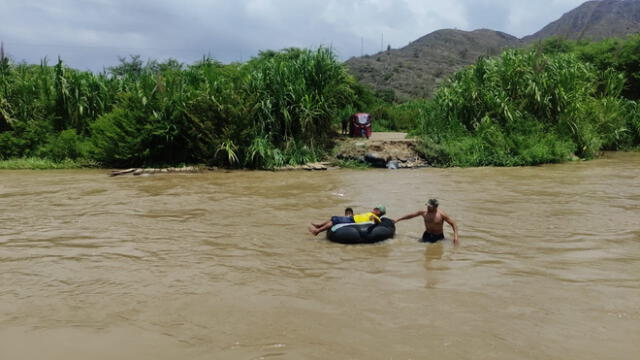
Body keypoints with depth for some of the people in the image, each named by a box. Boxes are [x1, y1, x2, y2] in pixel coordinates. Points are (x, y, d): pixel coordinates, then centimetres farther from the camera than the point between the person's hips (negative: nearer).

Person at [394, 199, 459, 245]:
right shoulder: (424, 212, -5)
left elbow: (453, 224, -12)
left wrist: (456, 236, -25)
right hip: (427, 235, 2)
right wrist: (397, 220, 11)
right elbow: (411, 215, 6)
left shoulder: (441, 214, -16)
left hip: (438, 237, -2)